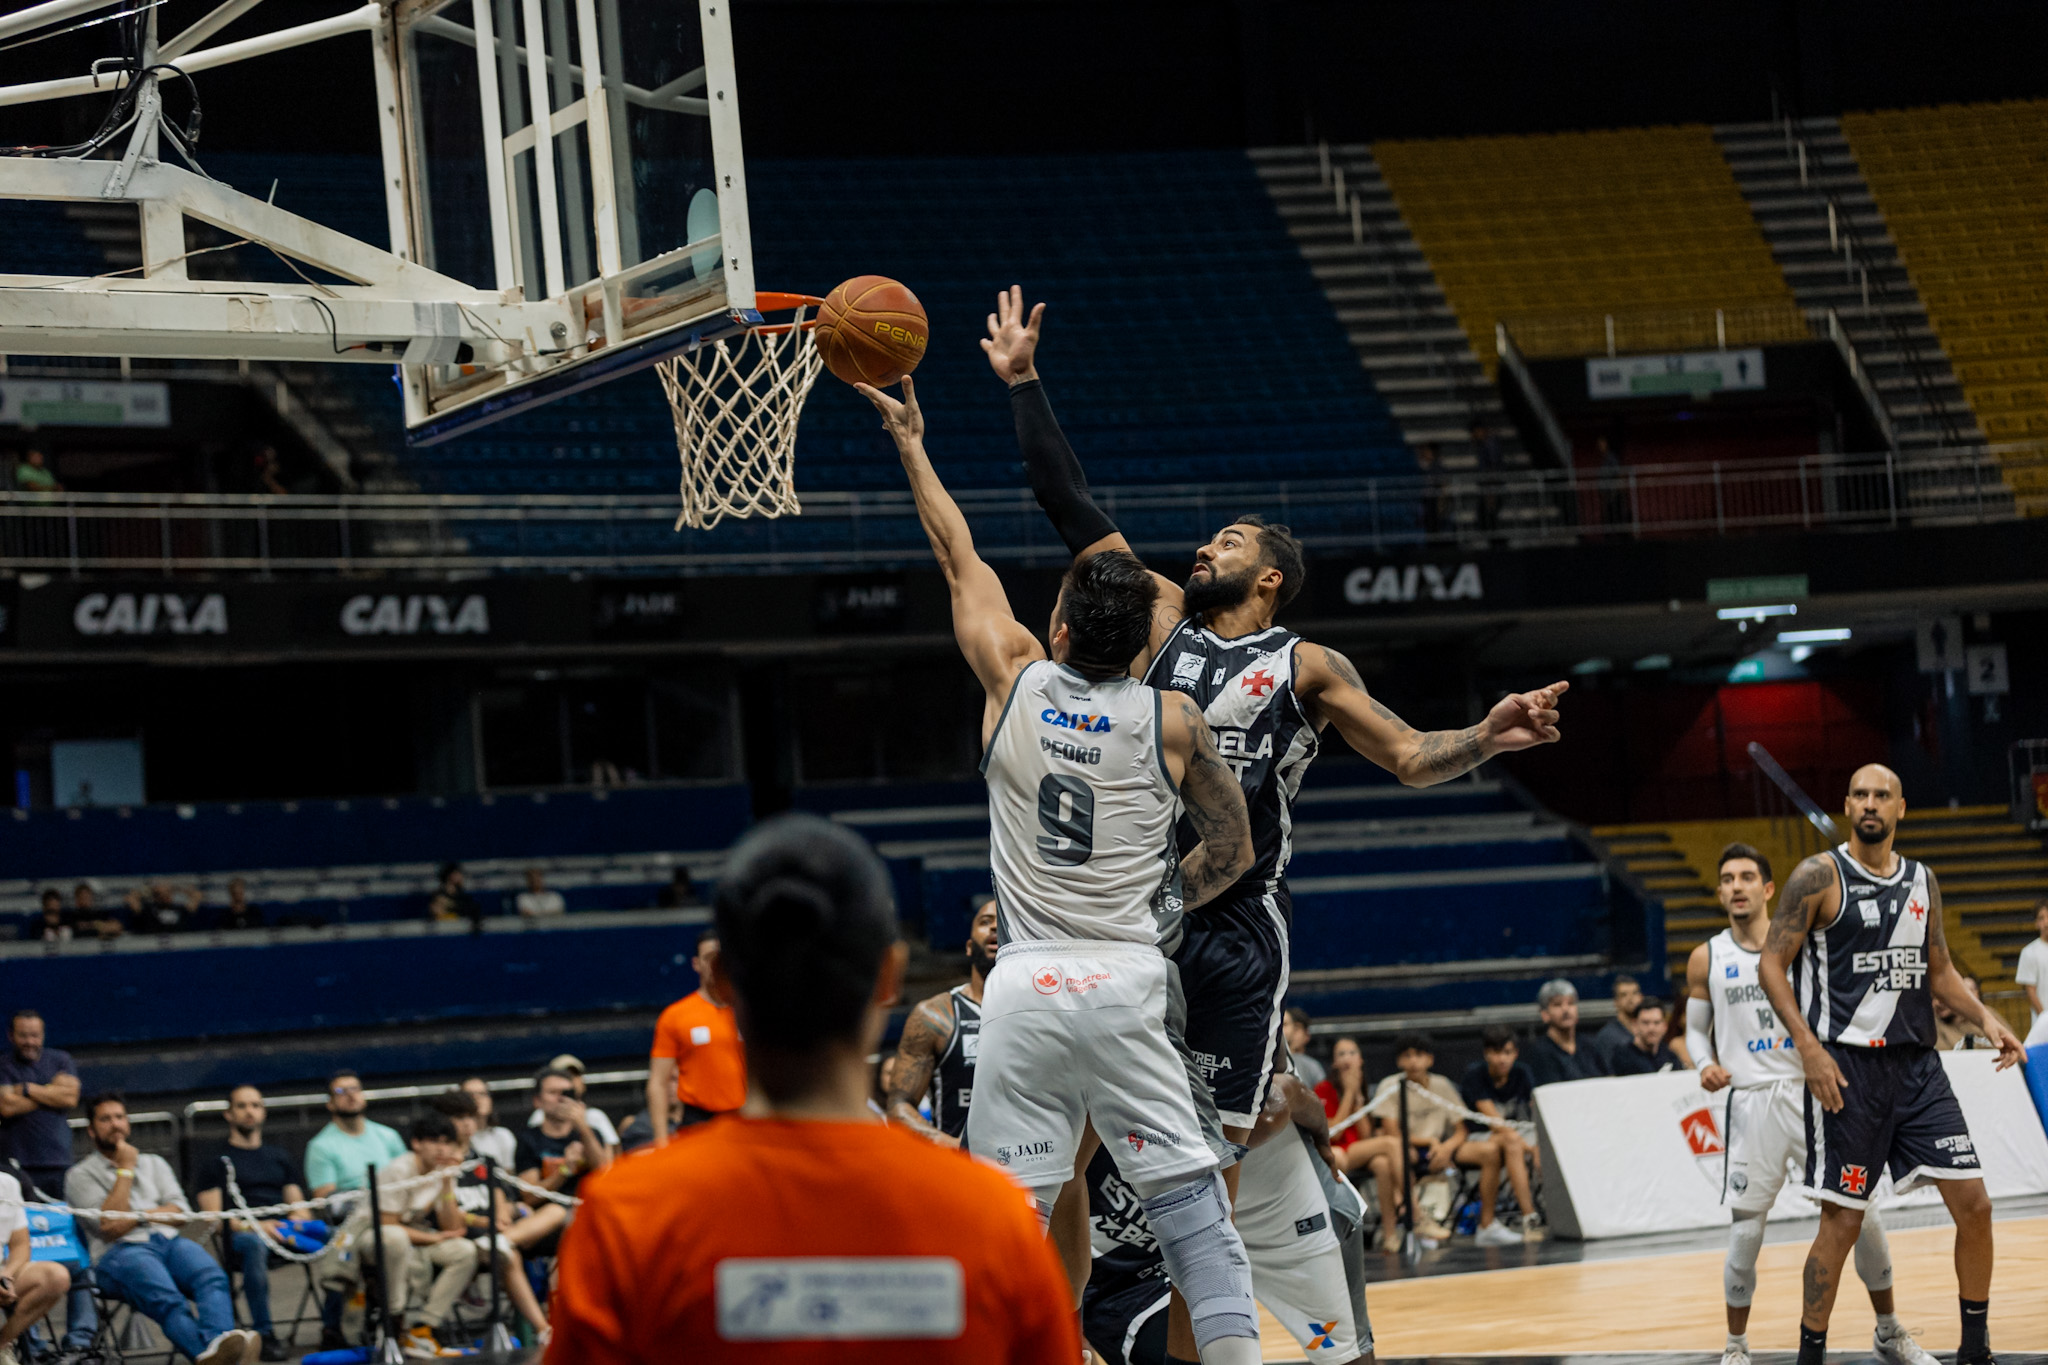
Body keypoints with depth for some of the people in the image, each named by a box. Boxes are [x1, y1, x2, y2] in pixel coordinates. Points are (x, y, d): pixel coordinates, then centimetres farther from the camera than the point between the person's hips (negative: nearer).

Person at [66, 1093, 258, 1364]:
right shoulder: (81, 1176, 15)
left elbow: (180, 1211, 15)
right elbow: (109, 1226, -2)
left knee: (212, 1277, -34)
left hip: (168, 1241, 4)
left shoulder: (153, 1163, 29)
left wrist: (138, 1217, -2)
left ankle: (217, 1342, -63)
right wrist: (126, 1169, 4)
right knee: (165, 1298, -39)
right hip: (120, 1252, -4)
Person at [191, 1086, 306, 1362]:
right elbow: (214, 1217, 3)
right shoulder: (213, 1161, 15)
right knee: (254, 1243, -42)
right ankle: (264, 1335, -39)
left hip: (283, 1231, 4)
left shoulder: (279, 1157, 29)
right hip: (239, 1236, -4)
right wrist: (253, 1226, -15)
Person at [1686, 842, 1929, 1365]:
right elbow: (1696, 1028, 15)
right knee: (1745, 1231, -6)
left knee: (1862, 1216, -1)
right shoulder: (1706, 959, 6)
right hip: (1751, 1101, 0)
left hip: (1811, 1091, 0)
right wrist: (1706, 1065, -4)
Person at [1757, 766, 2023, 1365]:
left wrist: (1985, 1016, 3)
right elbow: (1772, 964, -6)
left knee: (1973, 1202, -1)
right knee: (1843, 1220, -5)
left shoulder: (1922, 881, 12)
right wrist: (1809, 1047, -16)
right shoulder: (1819, 876, -5)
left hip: (1916, 1063, 5)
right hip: (1847, 1067, -5)